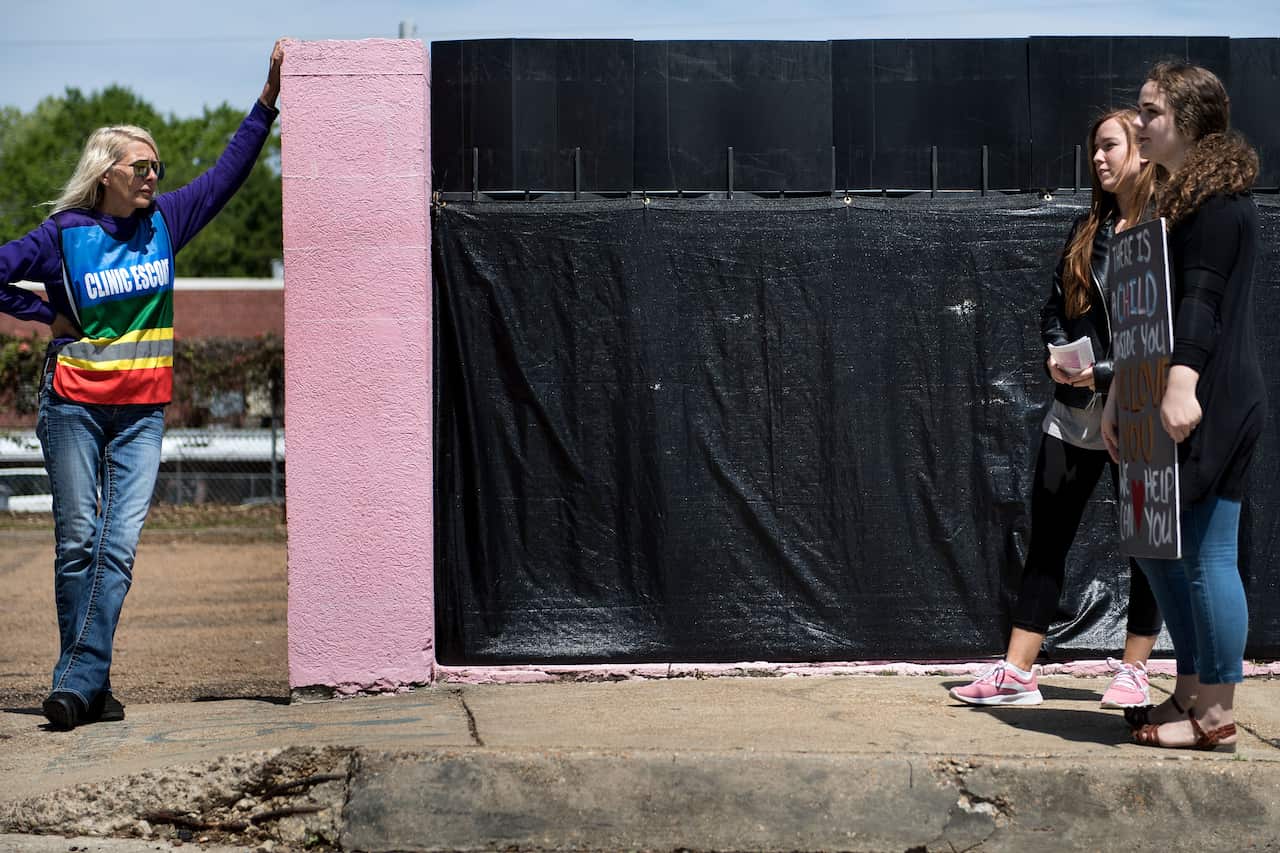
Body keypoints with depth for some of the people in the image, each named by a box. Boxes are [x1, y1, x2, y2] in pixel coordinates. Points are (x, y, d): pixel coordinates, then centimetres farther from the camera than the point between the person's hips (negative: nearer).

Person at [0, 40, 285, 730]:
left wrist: (268, 99, 6)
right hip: (74, 405, -3)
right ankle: (91, 686, 8)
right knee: (77, 542, 1)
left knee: (120, 545, -6)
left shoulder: (164, 221, 5)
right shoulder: (64, 234, -5)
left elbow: (230, 170, 10)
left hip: (142, 410, 3)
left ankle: (78, 684, -6)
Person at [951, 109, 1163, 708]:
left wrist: (1109, 372, -18)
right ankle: (1016, 674, 7)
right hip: (1076, 411, 6)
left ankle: (1133, 673, 16)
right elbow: (1055, 309, 17)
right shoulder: (1087, 228, 13)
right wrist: (1058, 357, -3)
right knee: (1046, 539, 4)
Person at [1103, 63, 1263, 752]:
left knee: (1206, 553, -6)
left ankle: (1216, 715, 1)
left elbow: (1202, 300, -21)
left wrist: (1182, 386, -30)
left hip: (1211, 407, -10)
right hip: (1165, 408, 10)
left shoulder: (1218, 199, -10)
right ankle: (1190, 692, 23)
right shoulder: (1175, 198, 20)